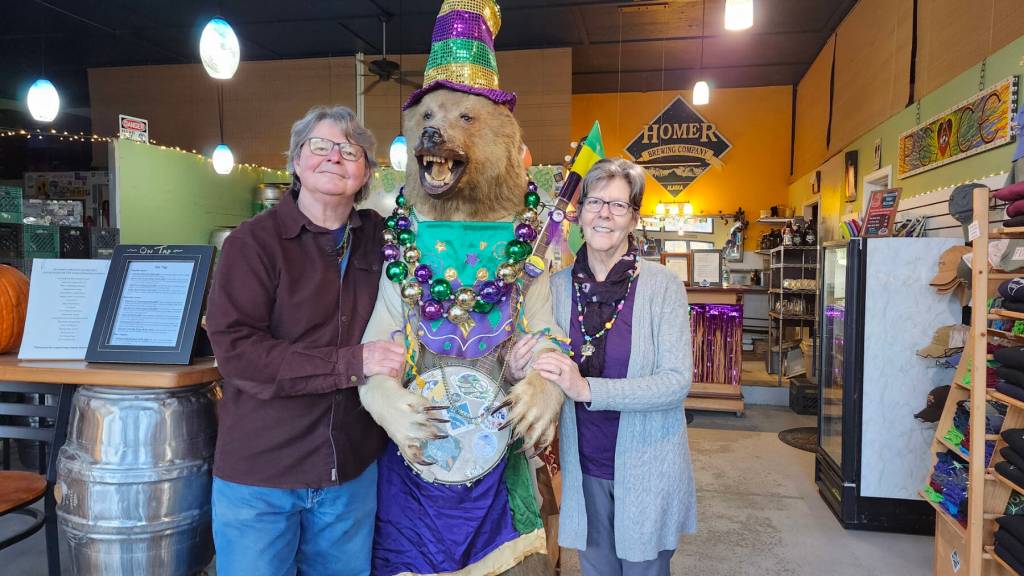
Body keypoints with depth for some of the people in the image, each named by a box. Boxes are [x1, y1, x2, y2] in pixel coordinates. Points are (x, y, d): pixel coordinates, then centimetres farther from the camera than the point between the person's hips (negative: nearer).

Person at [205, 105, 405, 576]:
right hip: (259, 477, -3)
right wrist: (354, 362, -23)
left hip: (352, 472, 4)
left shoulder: (378, 238, 3)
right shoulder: (254, 241, -10)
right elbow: (235, 350, -18)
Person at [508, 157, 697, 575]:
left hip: (646, 466, -3)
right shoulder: (559, 285, -3)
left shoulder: (661, 285, -13)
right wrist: (521, 373, -15)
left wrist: (588, 389, -27)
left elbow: (677, 382, -18)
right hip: (584, 467, 3)